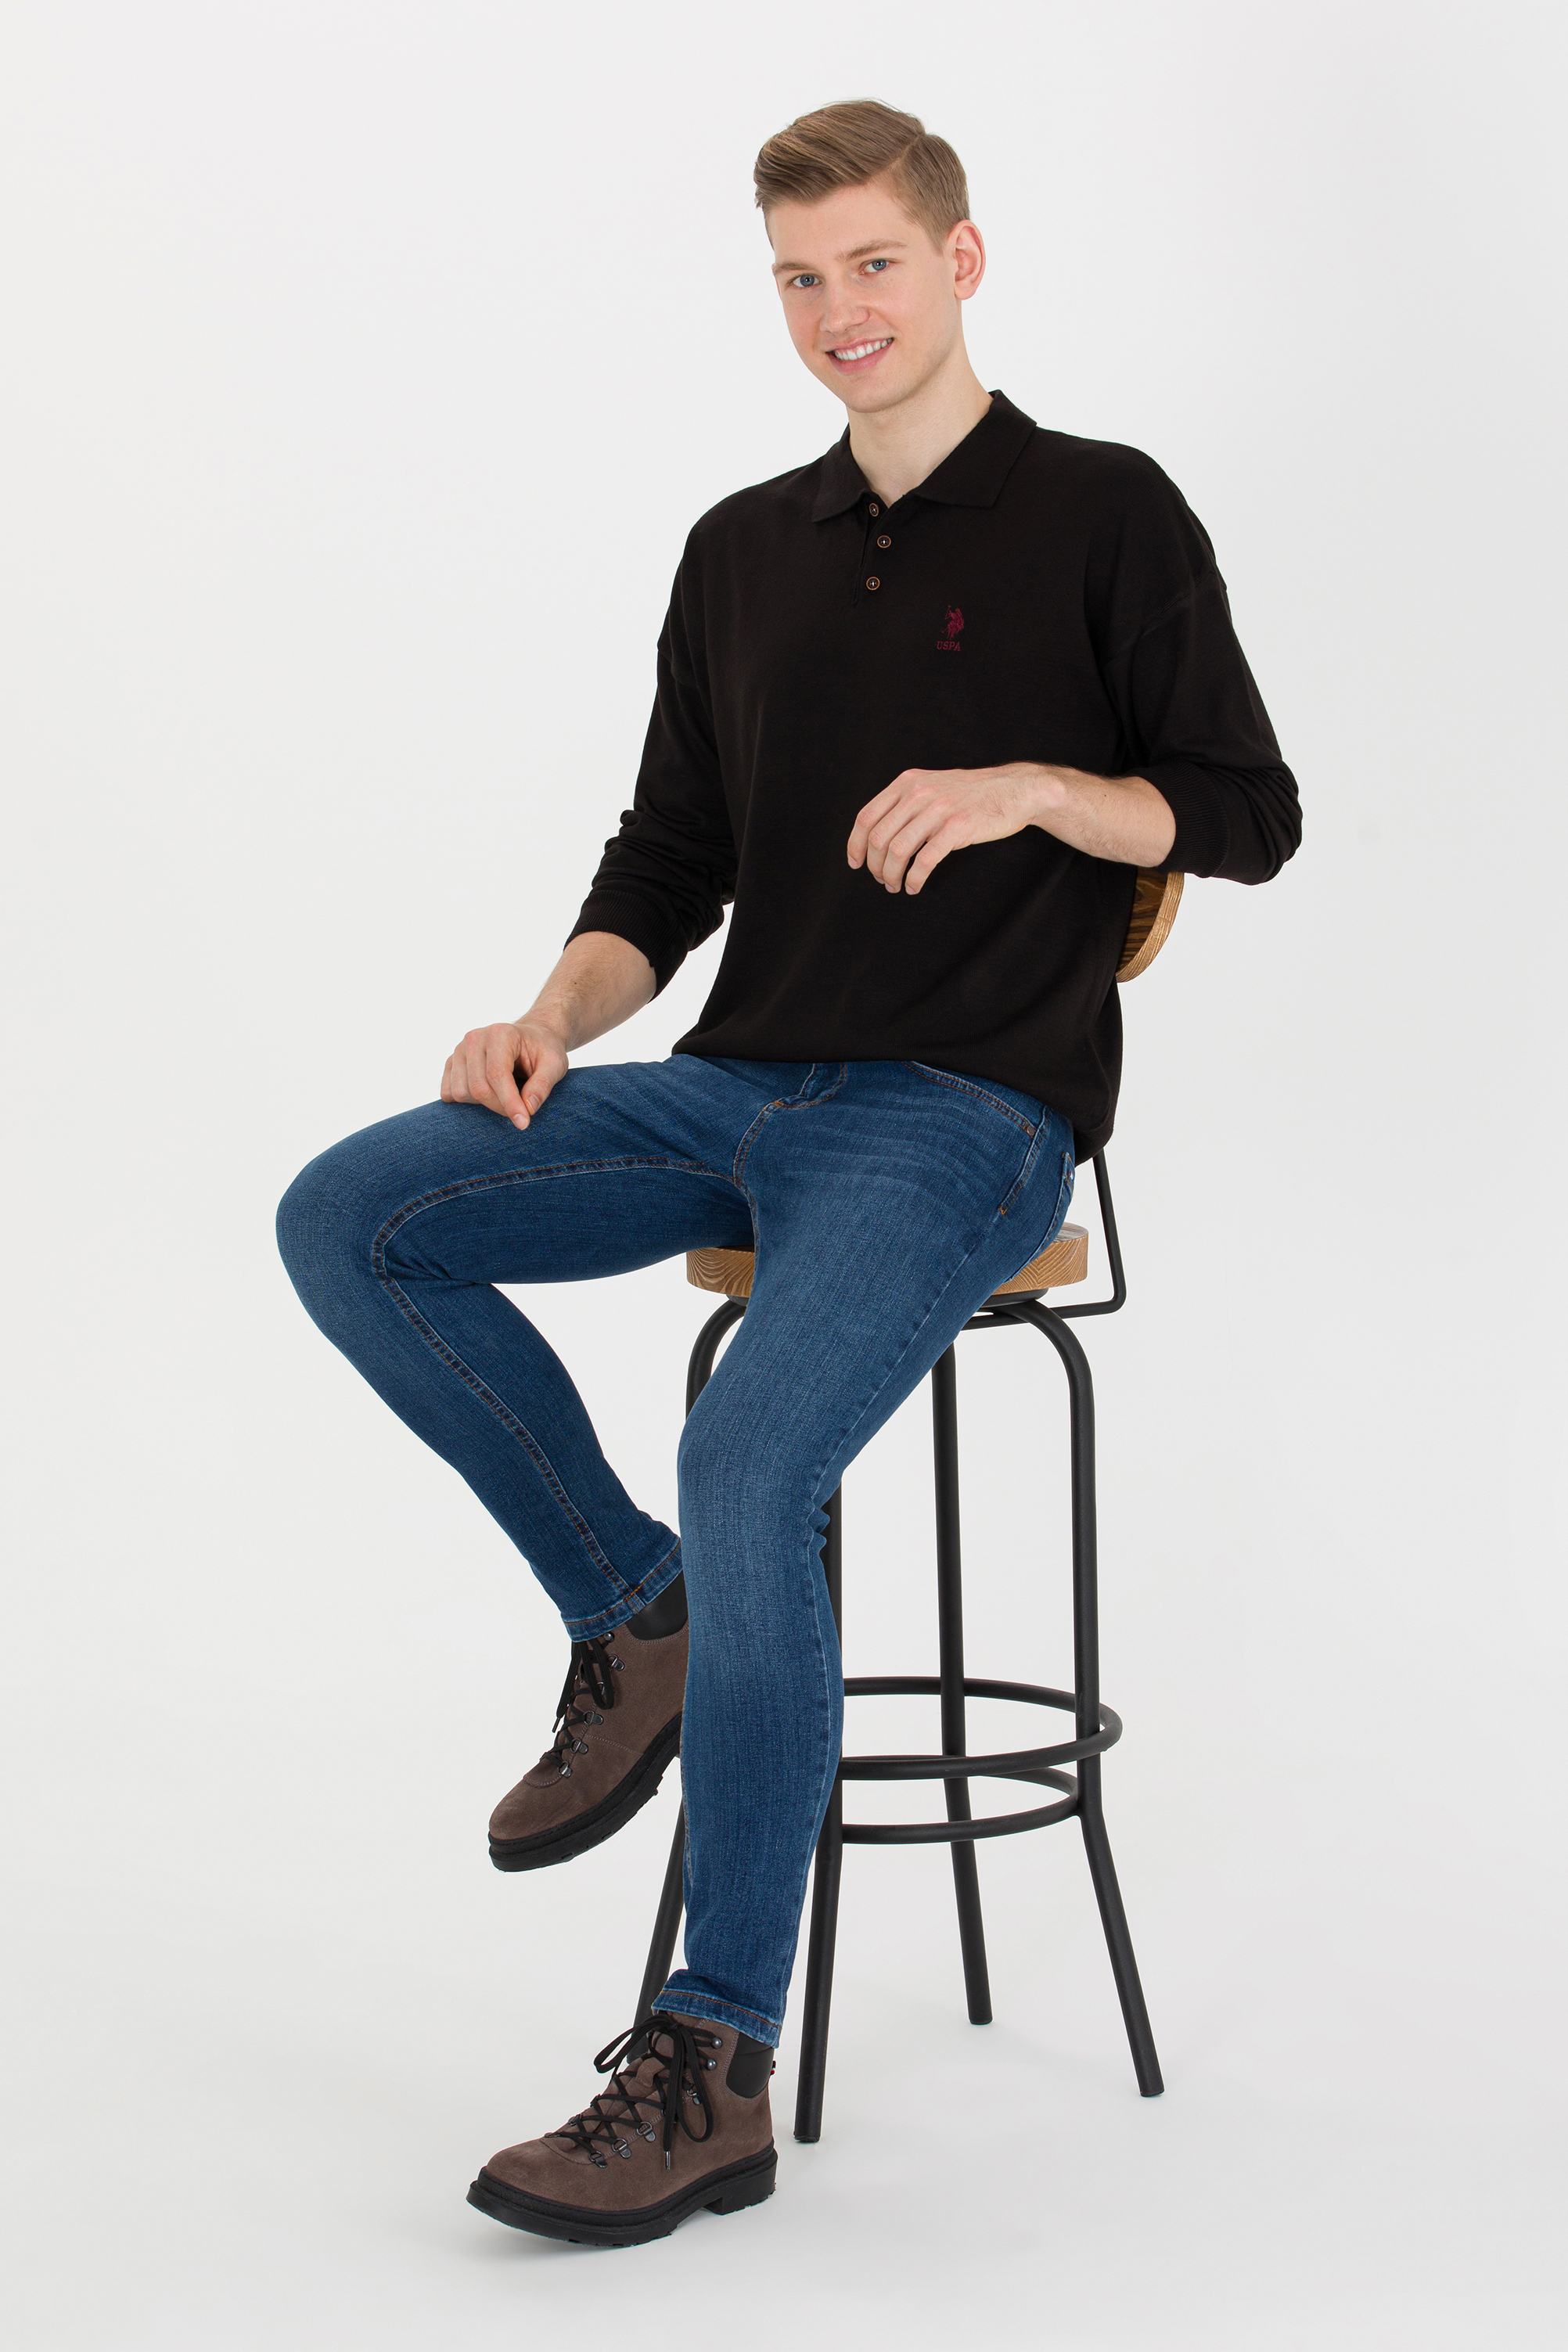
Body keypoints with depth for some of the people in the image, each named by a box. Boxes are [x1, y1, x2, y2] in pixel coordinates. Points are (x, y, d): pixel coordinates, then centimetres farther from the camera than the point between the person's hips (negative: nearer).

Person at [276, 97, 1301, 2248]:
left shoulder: (1104, 514, 3)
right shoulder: (744, 552, 19)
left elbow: (1248, 813, 2)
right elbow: (673, 853, 18)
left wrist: (1029, 784, -16)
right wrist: (559, 1017, -1)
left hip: (967, 1109, -6)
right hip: (742, 1090, 6)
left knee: (752, 1457, -30)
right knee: (351, 1221, -13)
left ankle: (714, 2072, -22)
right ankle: (636, 1617, 2)